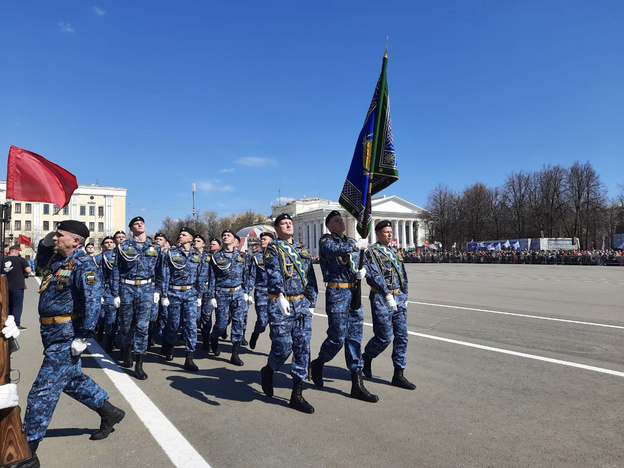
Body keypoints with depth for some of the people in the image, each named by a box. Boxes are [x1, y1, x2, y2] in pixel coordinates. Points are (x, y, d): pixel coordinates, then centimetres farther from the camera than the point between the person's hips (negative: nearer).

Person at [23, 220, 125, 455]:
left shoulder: (82, 264, -18)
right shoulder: (56, 259, 8)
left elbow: (92, 300, -26)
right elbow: (40, 262, 32)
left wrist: (83, 336, -26)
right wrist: (45, 243, 11)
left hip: (66, 337, -9)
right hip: (53, 334, 10)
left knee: (43, 390, 0)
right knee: (73, 379, 20)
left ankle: (29, 443, 15)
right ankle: (109, 412, 34)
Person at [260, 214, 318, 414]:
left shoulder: (302, 249, 16)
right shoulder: (273, 249, -1)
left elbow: (311, 277, 16)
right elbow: (273, 273, -19)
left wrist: (311, 302, 10)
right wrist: (280, 295, -35)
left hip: (302, 304, 5)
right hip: (280, 305, -5)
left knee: (302, 349, 3)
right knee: (283, 348, -5)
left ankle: (297, 395, 13)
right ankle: (268, 371, 30)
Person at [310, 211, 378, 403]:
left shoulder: (351, 241, 18)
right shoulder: (326, 239, -2)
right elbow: (332, 250, -25)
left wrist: (362, 270, -12)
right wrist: (355, 246, -34)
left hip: (354, 292, 7)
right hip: (336, 292, -6)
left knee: (355, 337, 7)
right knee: (337, 337, -4)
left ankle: (357, 385, 14)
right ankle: (318, 364, 26)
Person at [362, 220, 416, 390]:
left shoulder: (394, 251, 16)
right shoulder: (372, 252, -8)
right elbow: (374, 275, -20)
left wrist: (404, 297, 18)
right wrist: (387, 295, -30)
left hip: (398, 298, 7)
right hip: (381, 299, -7)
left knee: (402, 336, 5)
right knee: (384, 337, -4)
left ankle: (398, 375, 14)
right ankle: (366, 357, 26)